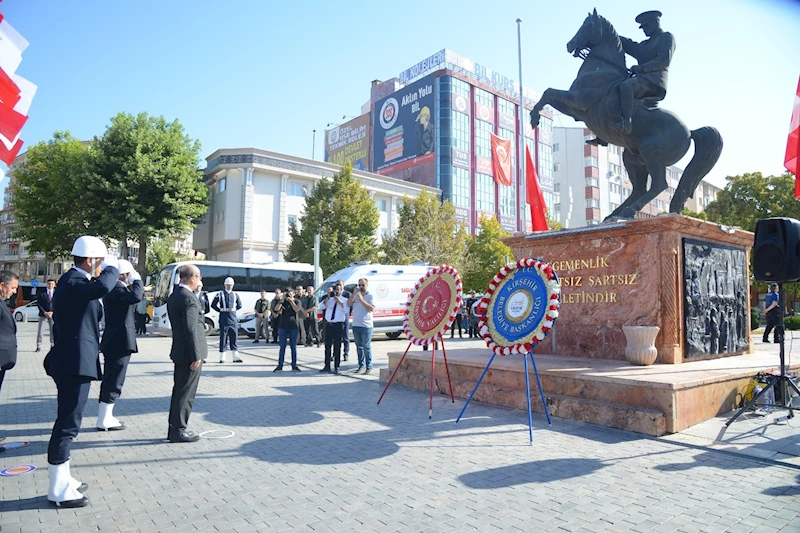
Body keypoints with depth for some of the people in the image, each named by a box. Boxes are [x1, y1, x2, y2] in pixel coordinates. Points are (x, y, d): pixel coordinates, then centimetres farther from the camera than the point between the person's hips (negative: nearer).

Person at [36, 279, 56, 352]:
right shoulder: (41, 293, 3)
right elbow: (38, 304, 0)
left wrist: (52, 312, -11)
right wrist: (45, 312, -12)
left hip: (53, 314, 0)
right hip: (43, 314, 0)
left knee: (53, 331, 4)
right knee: (40, 331, -2)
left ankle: (52, 345, 12)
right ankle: (38, 346, 3)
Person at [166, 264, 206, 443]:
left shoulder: (174, 296, 11)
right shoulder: (189, 298, -20)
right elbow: (191, 329, -22)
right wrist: (196, 355, -19)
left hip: (179, 351, 10)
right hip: (189, 353, -10)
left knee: (179, 391, 17)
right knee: (186, 393, 0)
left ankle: (174, 429, 25)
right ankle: (179, 430, 8)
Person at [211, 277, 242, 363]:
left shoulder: (235, 295, 11)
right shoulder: (220, 294, 2)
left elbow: (239, 305, 21)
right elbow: (213, 305, 5)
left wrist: (233, 309, 7)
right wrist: (220, 310, -1)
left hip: (233, 318, 3)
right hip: (224, 319, -3)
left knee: (234, 337, 4)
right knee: (223, 338, 0)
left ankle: (236, 357, 7)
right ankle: (222, 357, 6)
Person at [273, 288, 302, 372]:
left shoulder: (296, 302, 5)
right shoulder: (282, 302, 10)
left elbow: (296, 309, -15)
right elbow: (276, 309, -9)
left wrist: (291, 300, -13)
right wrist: (282, 299, -14)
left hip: (293, 327, -1)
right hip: (282, 327, 1)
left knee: (293, 347, 3)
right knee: (282, 347, 3)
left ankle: (294, 366, 9)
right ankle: (280, 366, 7)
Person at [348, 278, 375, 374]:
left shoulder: (370, 296, -2)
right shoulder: (355, 295, 12)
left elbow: (372, 309, -15)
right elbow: (348, 304, -2)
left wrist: (361, 300, -17)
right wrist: (354, 293, -11)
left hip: (366, 326, -5)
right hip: (356, 325, 5)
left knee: (367, 347, -4)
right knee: (359, 346, 11)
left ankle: (369, 366, 2)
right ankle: (361, 365, 20)